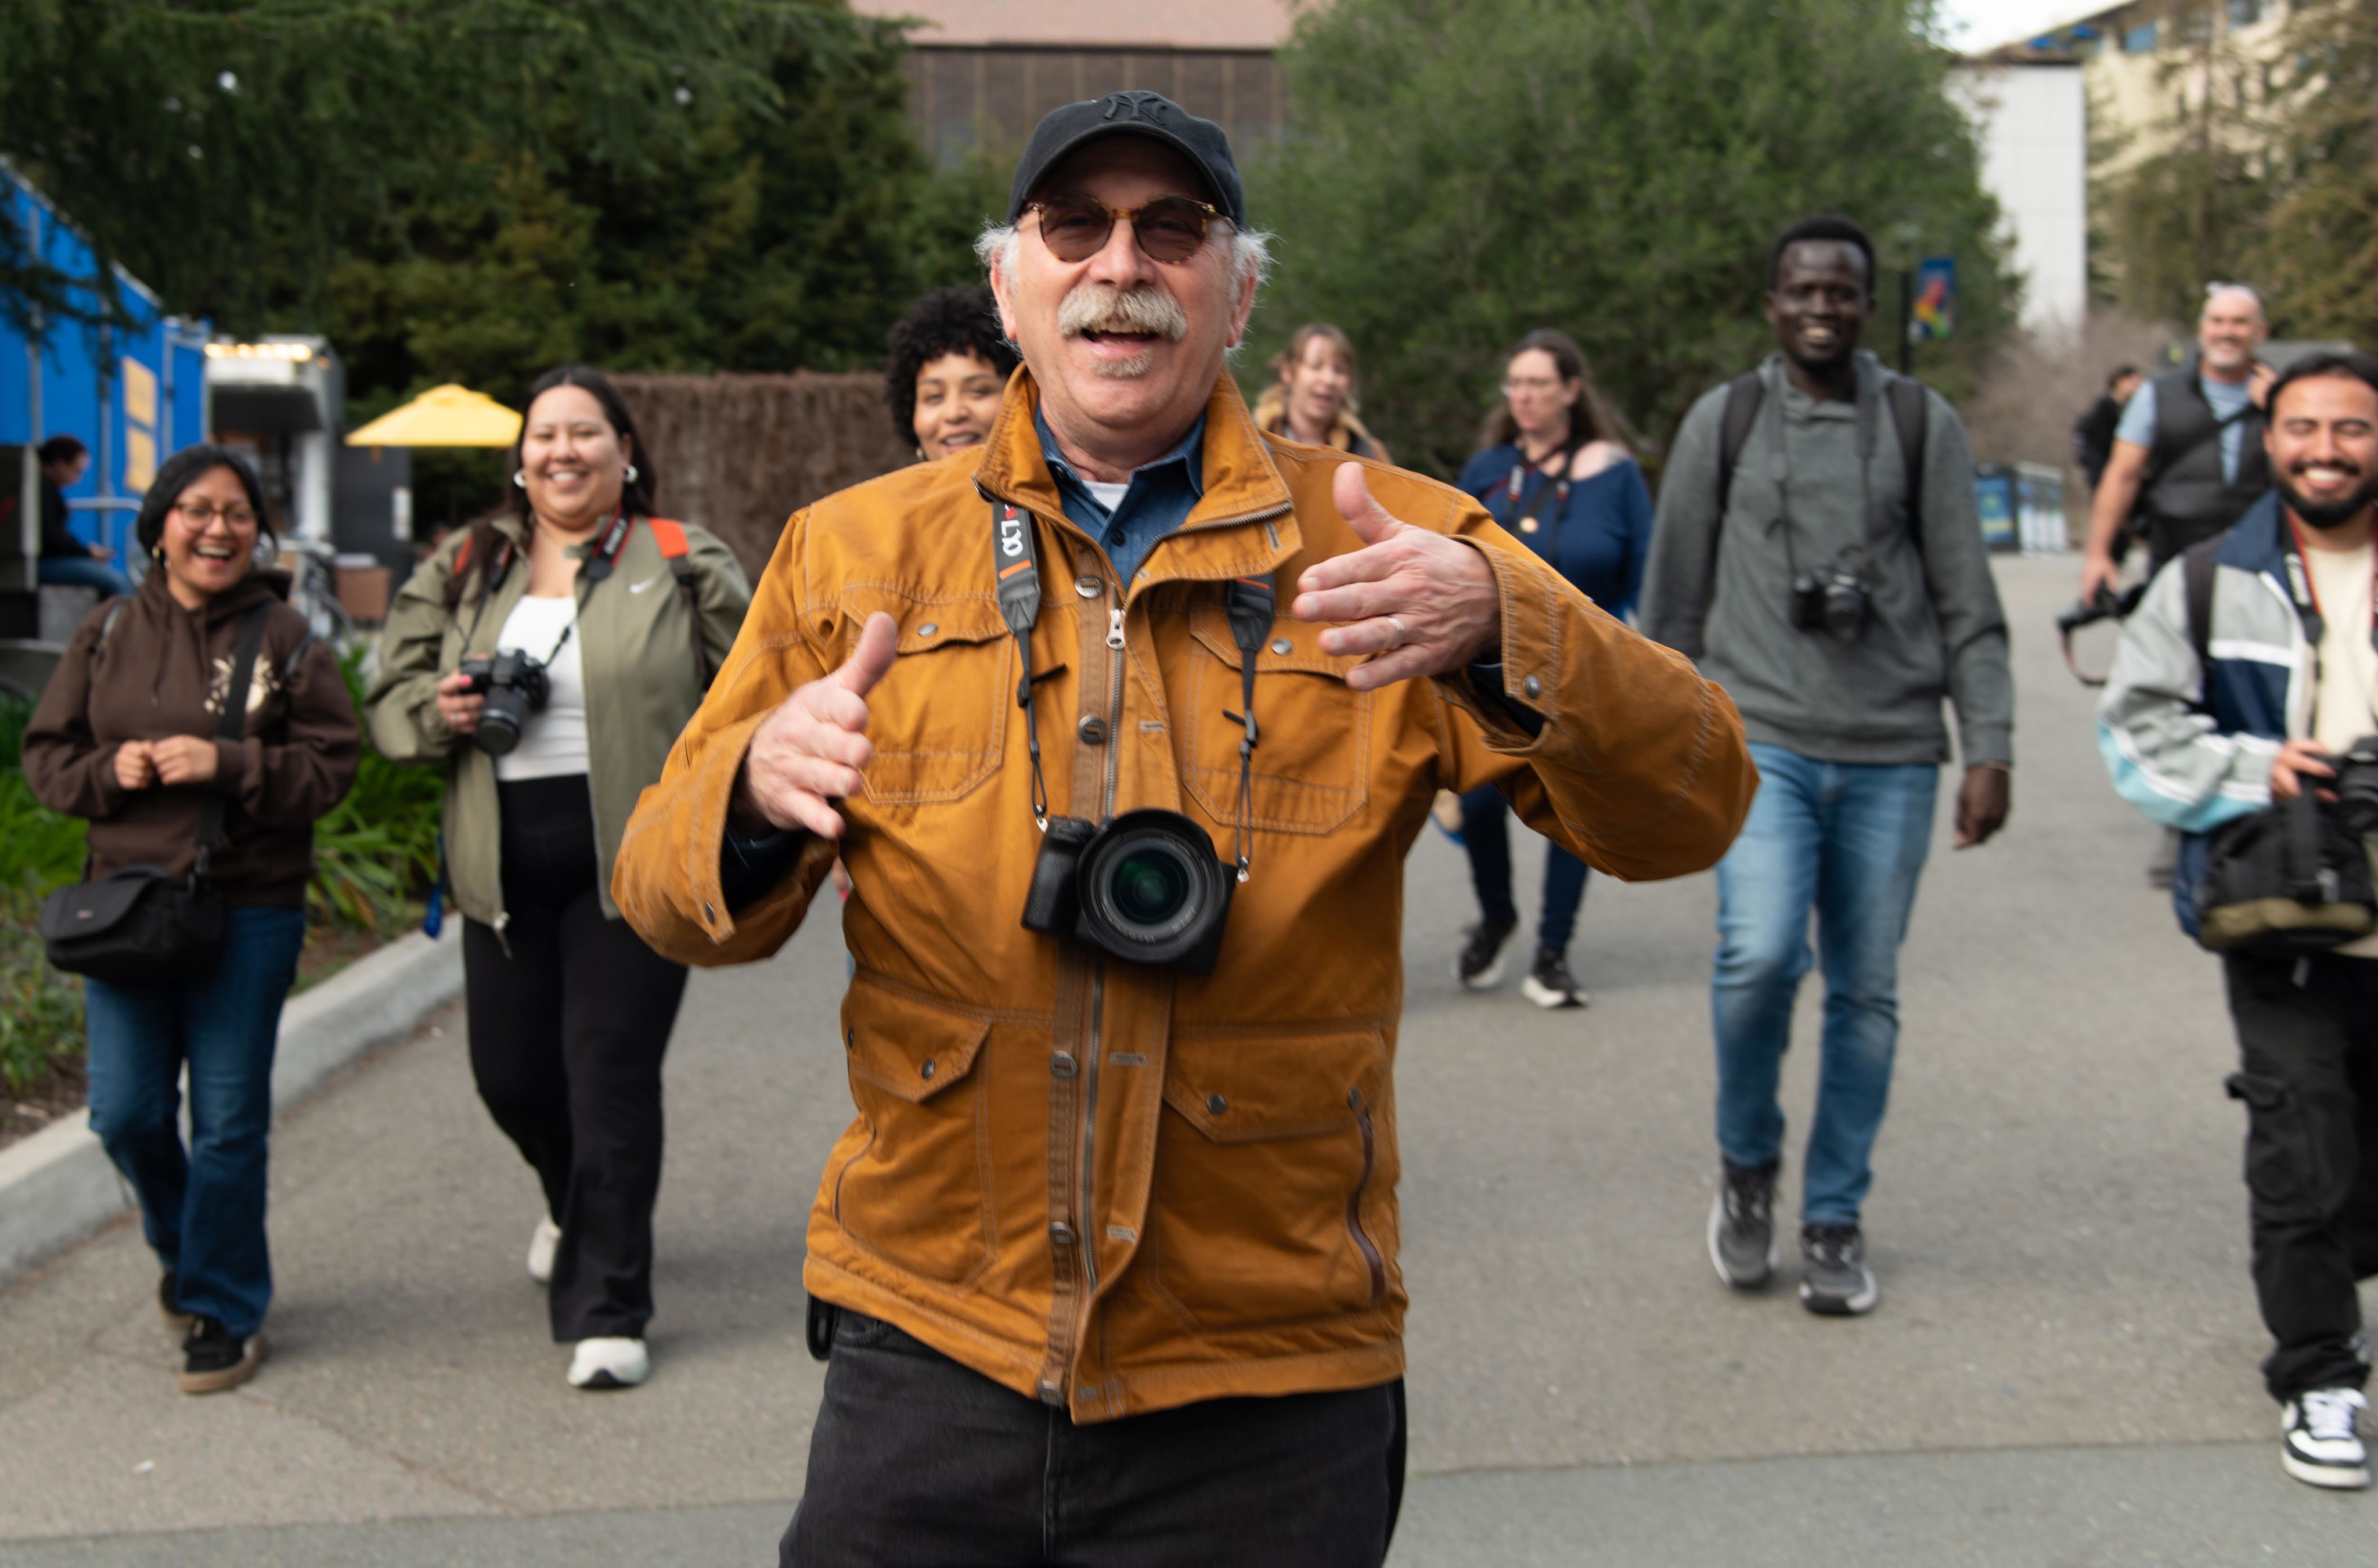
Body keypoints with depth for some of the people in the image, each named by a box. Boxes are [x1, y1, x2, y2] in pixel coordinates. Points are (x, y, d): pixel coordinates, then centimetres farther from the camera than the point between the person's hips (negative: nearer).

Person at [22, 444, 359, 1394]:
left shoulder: (284, 639, -1)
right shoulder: (109, 635, 7)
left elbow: (331, 766, -5)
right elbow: (47, 755, 10)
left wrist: (229, 765, -18)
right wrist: (110, 771, -10)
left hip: (249, 913, -3)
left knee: (228, 1122, 1)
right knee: (125, 1114, 4)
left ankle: (225, 1310, 15)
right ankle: (184, 1250, 34)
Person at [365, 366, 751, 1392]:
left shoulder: (682, 566, 1)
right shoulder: (465, 570, 11)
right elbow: (390, 698, 14)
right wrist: (440, 710, -8)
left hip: (632, 863, -4)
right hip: (503, 868, 4)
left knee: (612, 1077, -6)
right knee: (510, 1073, 12)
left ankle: (606, 1310, 5)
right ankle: (574, 1205, 45)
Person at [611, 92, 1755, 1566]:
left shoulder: (1388, 548, -1)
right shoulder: (856, 553, 5)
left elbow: (1688, 812, -9)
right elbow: (668, 893, 5)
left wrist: (1497, 629, -28)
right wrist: (758, 793, -19)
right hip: (929, 1349, 1)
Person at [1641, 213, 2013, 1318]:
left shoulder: (1922, 425, 7)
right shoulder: (1724, 422, 7)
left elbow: (1967, 604, 7)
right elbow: (1674, 599, 11)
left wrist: (1990, 750, 0)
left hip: (1891, 752, 1)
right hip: (1759, 739, -1)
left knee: (1867, 992, 3)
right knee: (1760, 955, -19)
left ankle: (1835, 1219, 18)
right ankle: (1746, 1162, 8)